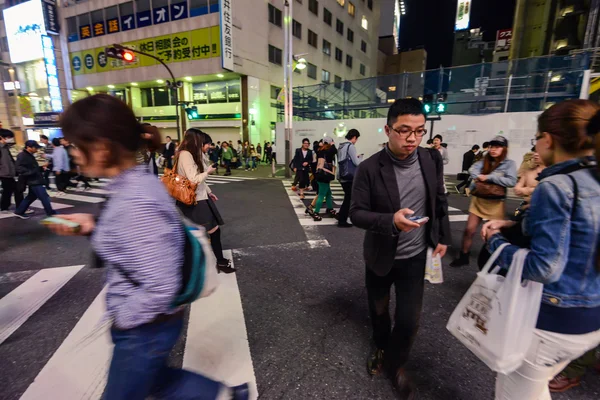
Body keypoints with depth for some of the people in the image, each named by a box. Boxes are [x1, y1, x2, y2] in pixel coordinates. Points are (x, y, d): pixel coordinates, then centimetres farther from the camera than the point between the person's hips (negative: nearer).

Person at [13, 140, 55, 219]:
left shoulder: (29, 155, 16)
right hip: (33, 181, -10)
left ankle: (19, 212, 29)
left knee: (31, 196, 20)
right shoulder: (22, 156, -15)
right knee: (44, 197, -8)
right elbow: (19, 168, -24)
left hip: (35, 180, 10)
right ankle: (51, 213, -1)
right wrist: (31, 172, -31)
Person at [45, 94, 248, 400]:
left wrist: (121, 317, -15)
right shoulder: (138, 183, -3)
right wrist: (93, 226, 0)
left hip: (144, 330, -8)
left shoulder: (135, 202, -32)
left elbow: (161, 287, -33)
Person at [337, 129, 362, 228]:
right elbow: (356, 163, -12)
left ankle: (341, 217, 25)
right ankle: (342, 221, 6)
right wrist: (359, 158, 9)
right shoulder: (351, 146, -12)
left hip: (342, 176, 8)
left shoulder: (341, 146, 13)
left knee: (347, 197, 18)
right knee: (349, 198, 1)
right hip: (349, 176, -8)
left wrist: (354, 157, 20)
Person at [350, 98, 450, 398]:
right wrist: (391, 220, -33)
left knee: (409, 319, 6)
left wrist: (443, 237, 6)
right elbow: (356, 213, -17)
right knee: (378, 310, 21)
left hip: (415, 256, 2)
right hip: (380, 256, -1)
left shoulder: (433, 159, -7)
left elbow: (439, 202, 7)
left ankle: (395, 365, 38)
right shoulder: (369, 168, -18)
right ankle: (381, 349, 53)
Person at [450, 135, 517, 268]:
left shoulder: (509, 163, -4)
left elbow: (512, 181, -17)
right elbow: (472, 170, -6)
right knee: (469, 229, 2)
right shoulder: (484, 161, 6)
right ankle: (463, 257, 16)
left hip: (495, 203, -3)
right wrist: (480, 177, -24)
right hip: (478, 200, 3)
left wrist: (489, 177, -19)